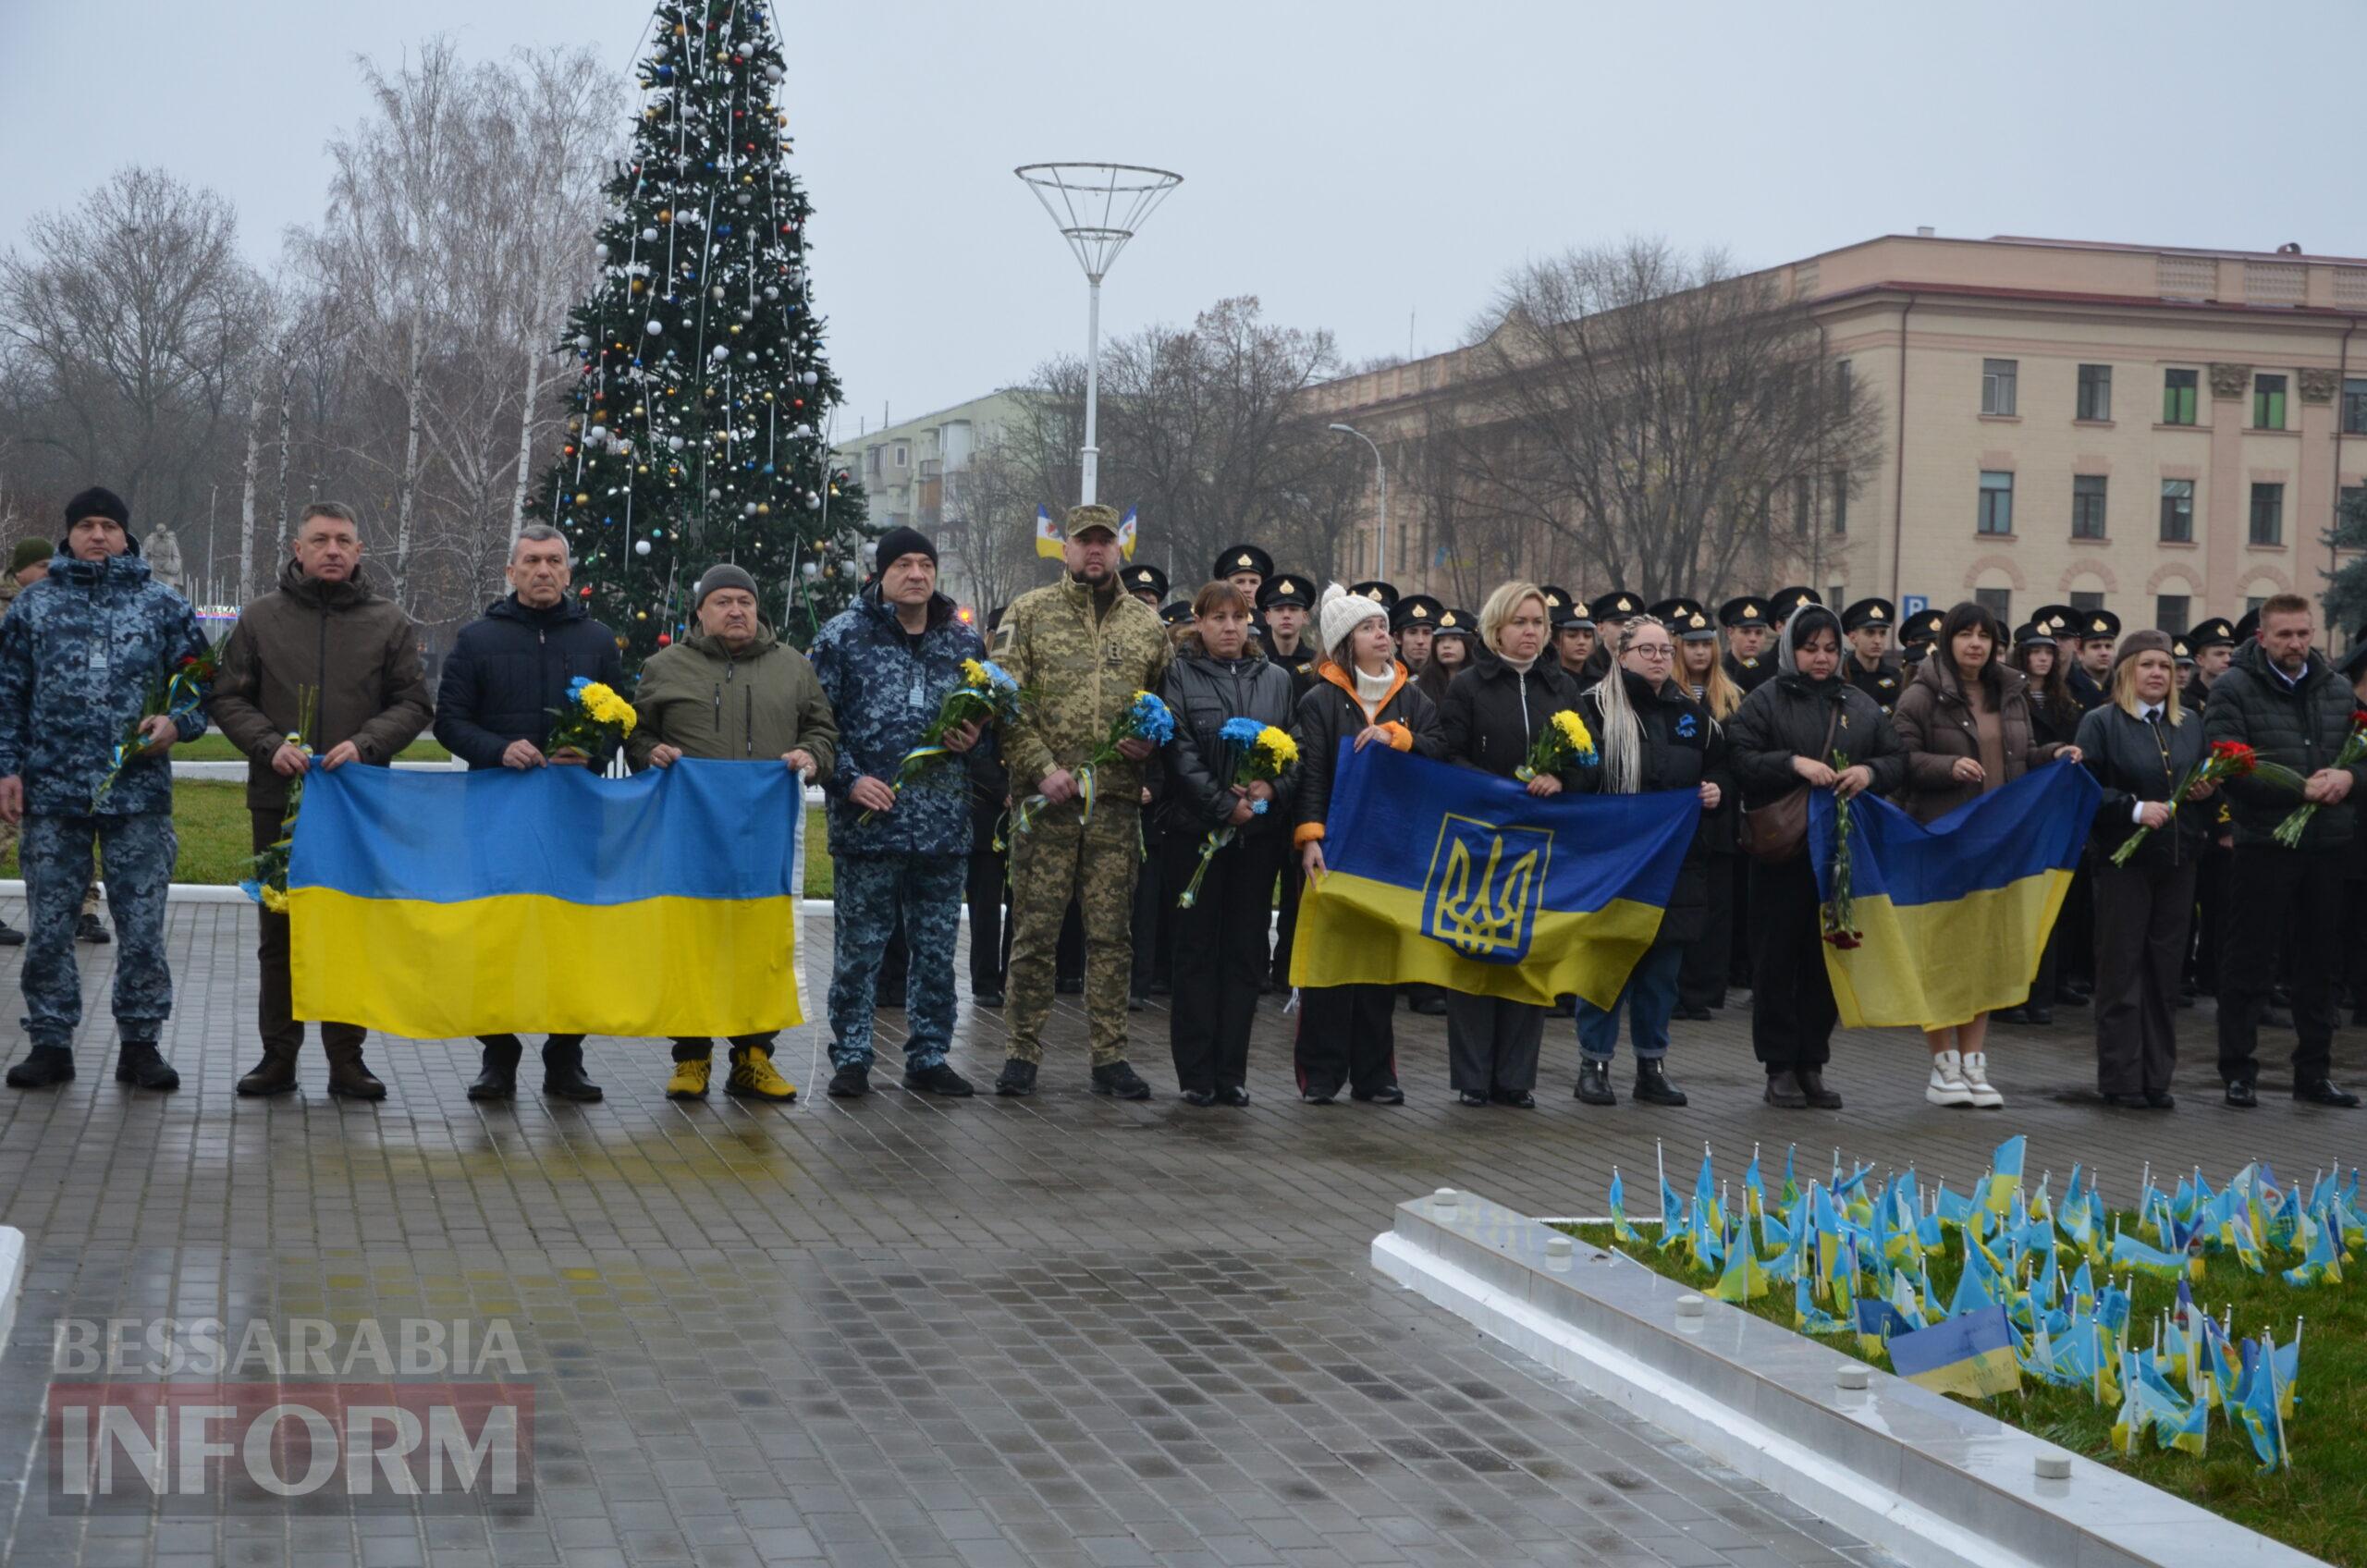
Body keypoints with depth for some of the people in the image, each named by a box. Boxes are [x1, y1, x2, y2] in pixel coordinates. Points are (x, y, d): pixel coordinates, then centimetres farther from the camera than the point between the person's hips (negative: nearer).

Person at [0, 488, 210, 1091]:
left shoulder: (164, 606, 8)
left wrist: (177, 724, -10)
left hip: (138, 792, -1)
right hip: (51, 793, 1)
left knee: (143, 927, 1)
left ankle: (140, 1043, 10)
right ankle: (50, 1043, 13)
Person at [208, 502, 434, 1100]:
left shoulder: (389, 622, 6)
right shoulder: (261, 618, 6)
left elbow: (413, 703, 4)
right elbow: (227, 698, 6)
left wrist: (365, 744, -13)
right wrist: (270, 745, -11)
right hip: (279, 801, 0)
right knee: (280, 930, 6)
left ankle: (346, 1056, 11)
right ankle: (278, 1056, 13)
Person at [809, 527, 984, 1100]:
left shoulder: (963, 639, 11)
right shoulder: (844, 636, -1)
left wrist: (974, 738, 2)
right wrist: (849, 780, -12)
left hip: (945, 822, 4)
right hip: (869, 817, -4)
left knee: (937, 946, 9)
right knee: (860, 944, 0)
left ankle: (929, 1056, 18)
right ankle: (851, 1057, 9)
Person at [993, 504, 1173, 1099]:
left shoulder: (1147, 626, 13)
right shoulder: (1029, 614, 4)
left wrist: (1153, 743, -3)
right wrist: (1041, 768, -12)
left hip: (1117, 803, 2)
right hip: (1046, 802, -2)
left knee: (1111, 933, 5)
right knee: (1035, 930, 1)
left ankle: (1109, 1055, 11)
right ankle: (1024, 1052, 10)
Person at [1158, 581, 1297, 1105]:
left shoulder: (1276, 680, 13)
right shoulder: (1180, 676, 1)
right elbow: (1180, 752, -8)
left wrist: (1272, 788, -12)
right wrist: (1224, 804, -16)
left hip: (1259, 831, 3)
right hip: (1196, 828, -3)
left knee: (1245, 950, 3)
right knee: (1197, 948, 1)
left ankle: (1231, 1071, 8)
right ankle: (1196, 1073, 4)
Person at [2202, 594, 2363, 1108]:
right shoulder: (2233, 689, -5)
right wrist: (2300, 788, -20)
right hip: (2262, 846, -5)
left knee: (2320, 962, 11)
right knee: (2248, 963, 1)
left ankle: (2313, 1072, 20)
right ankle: (2237, 1073, 9)